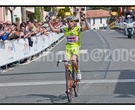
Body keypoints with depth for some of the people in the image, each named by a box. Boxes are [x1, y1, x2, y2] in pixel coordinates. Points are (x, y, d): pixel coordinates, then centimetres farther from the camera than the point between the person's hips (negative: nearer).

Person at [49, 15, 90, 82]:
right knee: (66, 64, -14)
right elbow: (53, 30, 5)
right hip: (68, 48, 3)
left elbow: (87, 28, -18)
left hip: (75, 48, -3)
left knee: (73, 60, -30)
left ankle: (78, 71, 0)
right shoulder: (65, 29, 5)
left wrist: (85, 19, -28)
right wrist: (49, 23, -6)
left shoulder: (77, 29, -4)